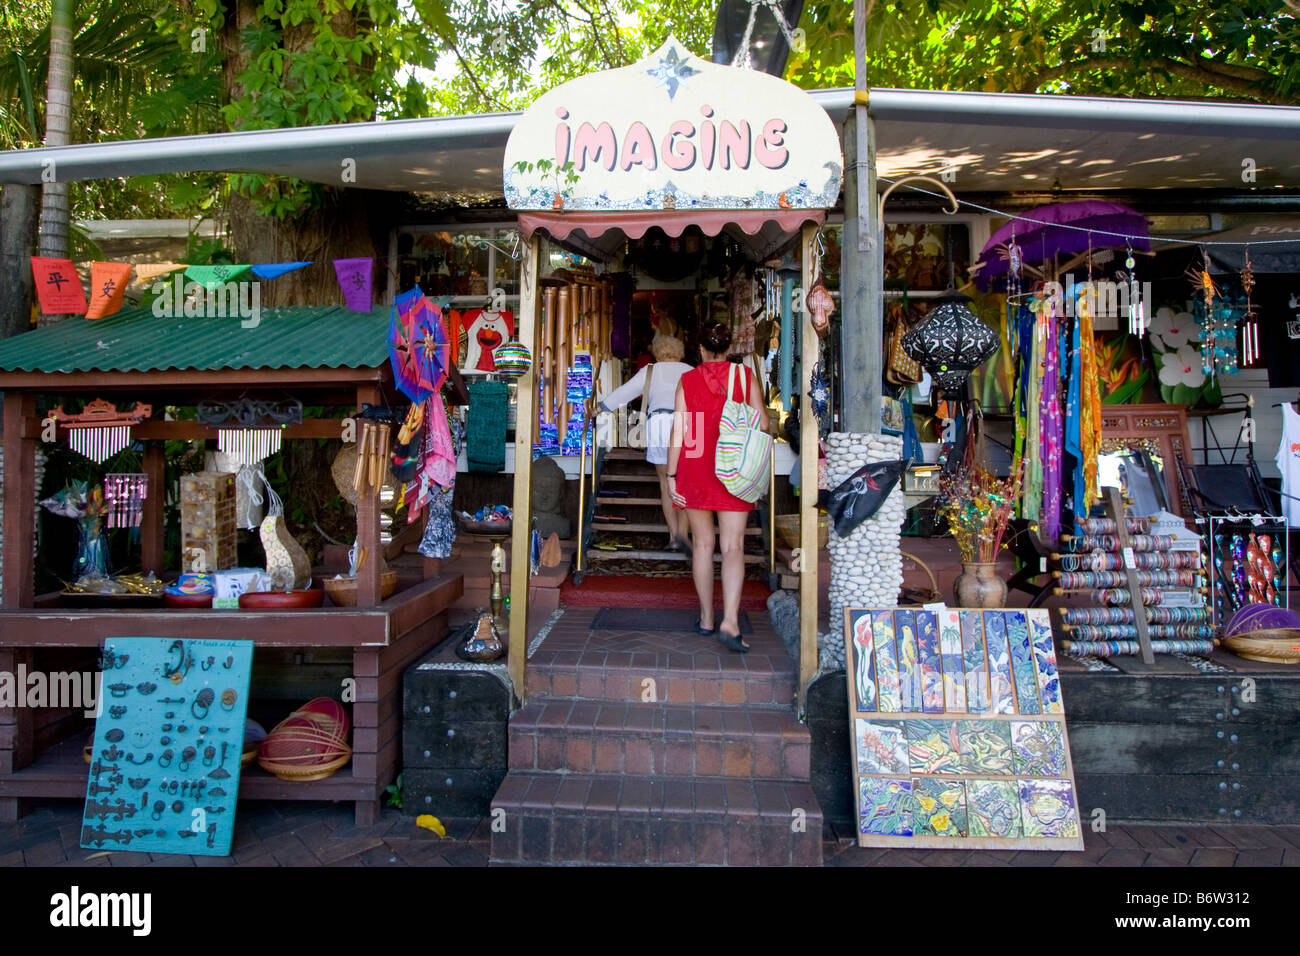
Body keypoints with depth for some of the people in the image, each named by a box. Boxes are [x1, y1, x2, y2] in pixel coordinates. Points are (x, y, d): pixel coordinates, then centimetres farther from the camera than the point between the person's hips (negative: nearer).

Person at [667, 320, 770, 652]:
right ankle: (730, 621, -17)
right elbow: (762, 422, 1)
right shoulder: (745, 376, 0)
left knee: (702, 543, 12)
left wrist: (671, 475, 0)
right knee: (733, 546, -3)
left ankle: (706, 618, 19)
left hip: (695, 468, 1)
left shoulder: (687, 380, -1)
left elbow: (678, 431, -3)